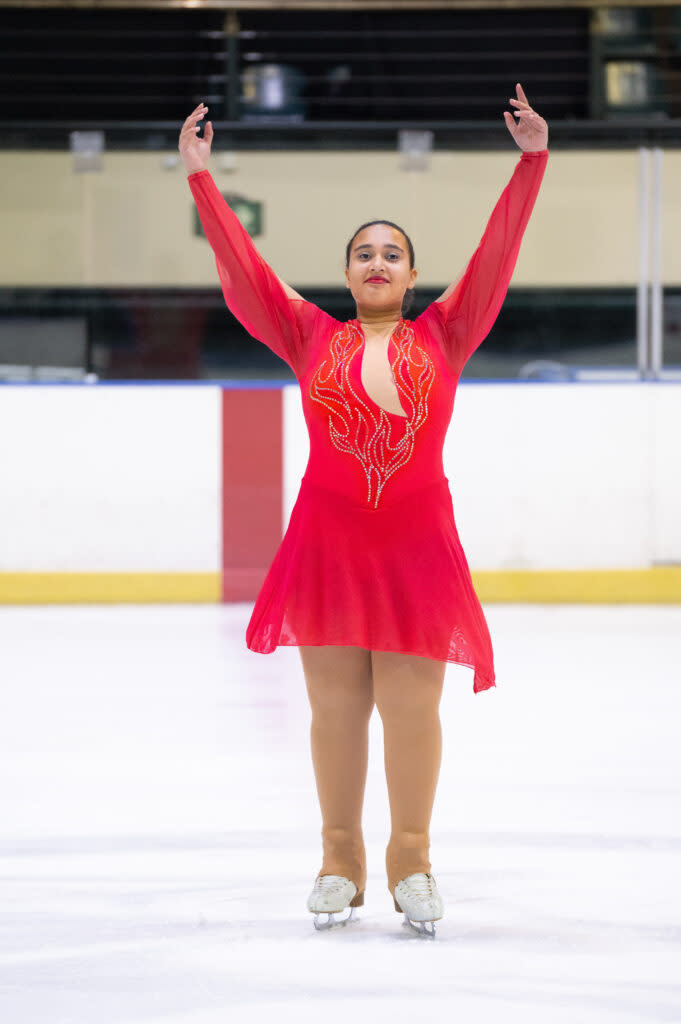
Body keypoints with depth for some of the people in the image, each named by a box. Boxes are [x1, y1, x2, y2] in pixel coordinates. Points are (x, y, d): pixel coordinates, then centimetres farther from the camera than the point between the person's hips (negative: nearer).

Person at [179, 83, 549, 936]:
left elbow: (497, 254, 2)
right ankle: (340, 858, 13)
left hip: (417, 541, 0)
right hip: (328, 537, 1)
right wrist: (198, 176, 0)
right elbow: (240, 266, 4)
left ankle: (412, 859, 9)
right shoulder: (311, 337, 7)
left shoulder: (443, 335, 7)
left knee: (412, 706, 0)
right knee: (335, 706, 4)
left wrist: (531, 162, -3)